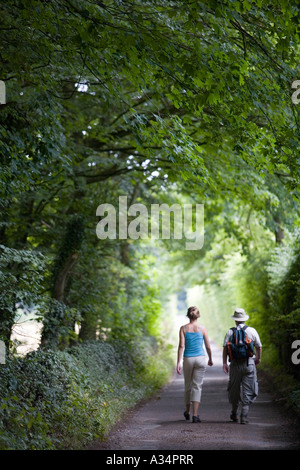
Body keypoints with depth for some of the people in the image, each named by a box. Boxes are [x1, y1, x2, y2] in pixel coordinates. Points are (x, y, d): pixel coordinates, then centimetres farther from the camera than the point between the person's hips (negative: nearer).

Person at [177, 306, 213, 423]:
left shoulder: (183, 328, -1)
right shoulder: (202, 328, -1)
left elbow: (181, 346, -8)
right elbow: (208, 346, 5)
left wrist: (178, 363, -8)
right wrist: (210, 359, 21)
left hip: (188, 359, 1)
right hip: (200, 359, -1)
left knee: (188, 385, 17)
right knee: (197, 386, -1)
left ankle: (187, 411, 33)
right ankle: (195, 414, -10)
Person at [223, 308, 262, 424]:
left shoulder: (230, 332, 1)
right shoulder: (252, 331, 1)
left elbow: (225, 348, -4)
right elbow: (259, 347, 7)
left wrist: (224, 363, -1)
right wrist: (258, 358, 24)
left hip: (235, 363, 1)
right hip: (249, 363, -1)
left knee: (234, 389, 15)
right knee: (247, 390, 3)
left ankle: (234, 414, 26)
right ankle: (244, 416, -4)